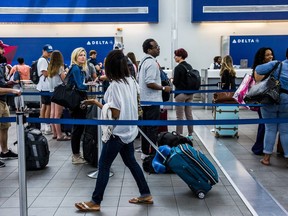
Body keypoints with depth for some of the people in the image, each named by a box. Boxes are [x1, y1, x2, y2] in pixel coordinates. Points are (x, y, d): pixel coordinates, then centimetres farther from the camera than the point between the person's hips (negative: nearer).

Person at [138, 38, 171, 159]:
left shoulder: (143, 61, 13)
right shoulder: (152, 63, -18)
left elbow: (139, 79, 21)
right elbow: (150, 83, -25)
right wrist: (164, 88, -15)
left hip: (144, 99, 10)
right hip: (152, 100, -10)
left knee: (146, 127, 15)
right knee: (152, 129, -3)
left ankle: (144, 152, 23)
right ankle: (150, 154, 2)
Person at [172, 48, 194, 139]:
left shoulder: (178, 68, -15)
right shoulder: (189, 66, 7)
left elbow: (175, 82, -15)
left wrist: (173, 80, 5)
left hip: (181, 94, -7)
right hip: (190, 93, 8)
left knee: (180, 117, -1)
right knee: (189, 115, 12)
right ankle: (190, 134, 19)